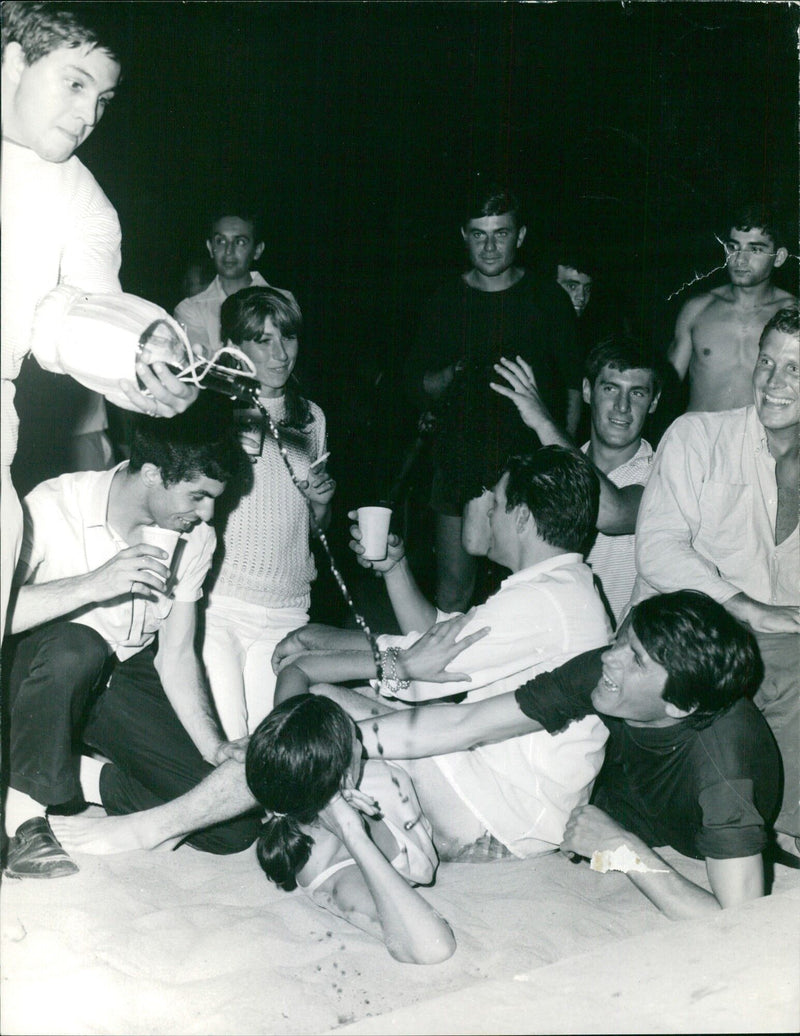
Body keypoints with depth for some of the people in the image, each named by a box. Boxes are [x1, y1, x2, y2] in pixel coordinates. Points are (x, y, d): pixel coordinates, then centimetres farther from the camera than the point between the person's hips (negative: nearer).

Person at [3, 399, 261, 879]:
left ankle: (88, 774, 3)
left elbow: (176, 656, -3)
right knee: (75, 647, -42)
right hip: (45, 672, -4)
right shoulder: (55, 506, -20)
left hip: (127, 677, 4)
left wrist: (217, 749, -13)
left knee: (236, 827, -10)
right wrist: (92, 584, -37)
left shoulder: (195, 537, -5)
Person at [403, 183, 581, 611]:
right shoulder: (444, 303, 7)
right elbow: (418, 388, 7)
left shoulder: (548, 299, 5)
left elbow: (574, 383, 8)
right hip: (461, 463, 1)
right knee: (453, 590, 0)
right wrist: (458, 371, -13)